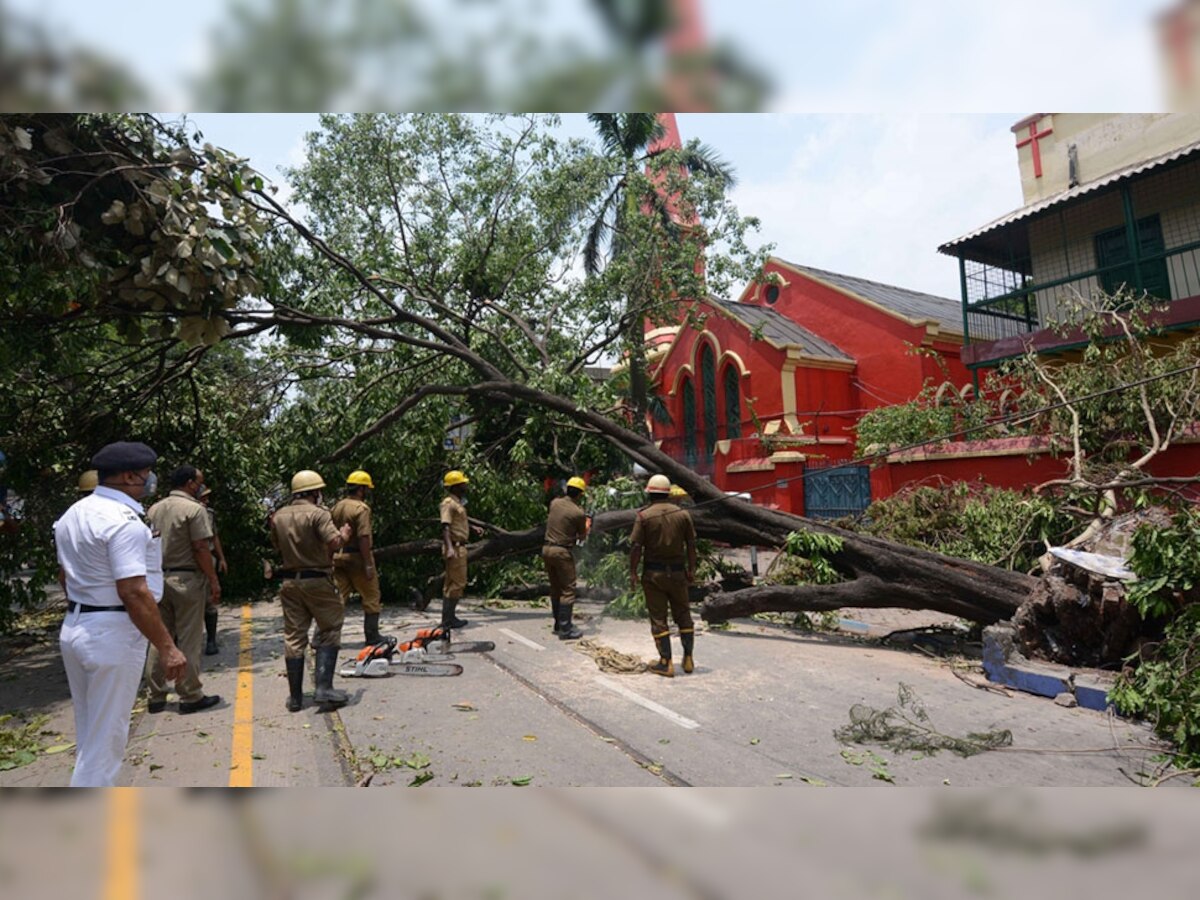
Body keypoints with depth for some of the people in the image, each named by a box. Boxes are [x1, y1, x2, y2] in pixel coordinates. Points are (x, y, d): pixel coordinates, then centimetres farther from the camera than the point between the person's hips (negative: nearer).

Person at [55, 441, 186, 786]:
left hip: (74, 628, 10)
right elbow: (133, 592, -26)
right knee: (105, 739, 3)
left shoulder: (72, 514, 10)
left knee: (90, 734, 22)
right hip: (112, 635, -10)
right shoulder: (123, 520, -21)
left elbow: (67, 576, 19)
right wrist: (166, 646, -23)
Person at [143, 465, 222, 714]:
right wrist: (214, 581, -12)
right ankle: (190, 696, 8)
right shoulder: (194, 509, -12)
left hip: (158, 579, 7)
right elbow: (200, 548, -17)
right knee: (189, 640, 1)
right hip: (186, 580, -7)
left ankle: (155, 697, 20)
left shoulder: (154, 510, 10)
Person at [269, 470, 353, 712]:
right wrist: (344, 534, -3)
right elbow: (334, 542, -23)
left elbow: (277, 547, 17)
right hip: (317, 581, -6)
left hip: (289, 581, 6)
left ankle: (295, 696, 15)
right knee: (329, 632, 6)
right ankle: (323, 687, -3)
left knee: (293, 638, 10)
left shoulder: (278, 516, 8)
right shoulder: (318, 513, -13)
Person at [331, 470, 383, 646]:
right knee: (371, 598, 6)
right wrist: (368, 564, -20)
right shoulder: (362, 508, -14)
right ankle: (372, 636, 12)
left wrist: (331, 557, 19)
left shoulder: (336, 507, 10)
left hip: (338, 557, 7)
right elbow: (363, 538, -21)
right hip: (356, 557, -7)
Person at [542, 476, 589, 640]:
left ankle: (558, 624, 25)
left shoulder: (554, 502, 3)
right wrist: (586, 526, 22)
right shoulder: (579, 513, -13)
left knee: (555, 589, 17)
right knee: (568, 590, 0)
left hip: (546, 548, 7)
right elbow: (582, 536, 1)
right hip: (562, 552, -7)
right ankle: (565, 630, -1)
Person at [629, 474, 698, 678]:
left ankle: (666, 663, 8)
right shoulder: (683, 514, 0)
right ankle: (688, 658, 22)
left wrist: (633, 572, -4)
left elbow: (636, 546, -11)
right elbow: (691, 545, 2)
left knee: (658, 618, 6)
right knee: (683, 614, 16)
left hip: (653, 573, -2)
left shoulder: (644, 516, -8)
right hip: (677, 571, 3)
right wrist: (691, 569, 11)